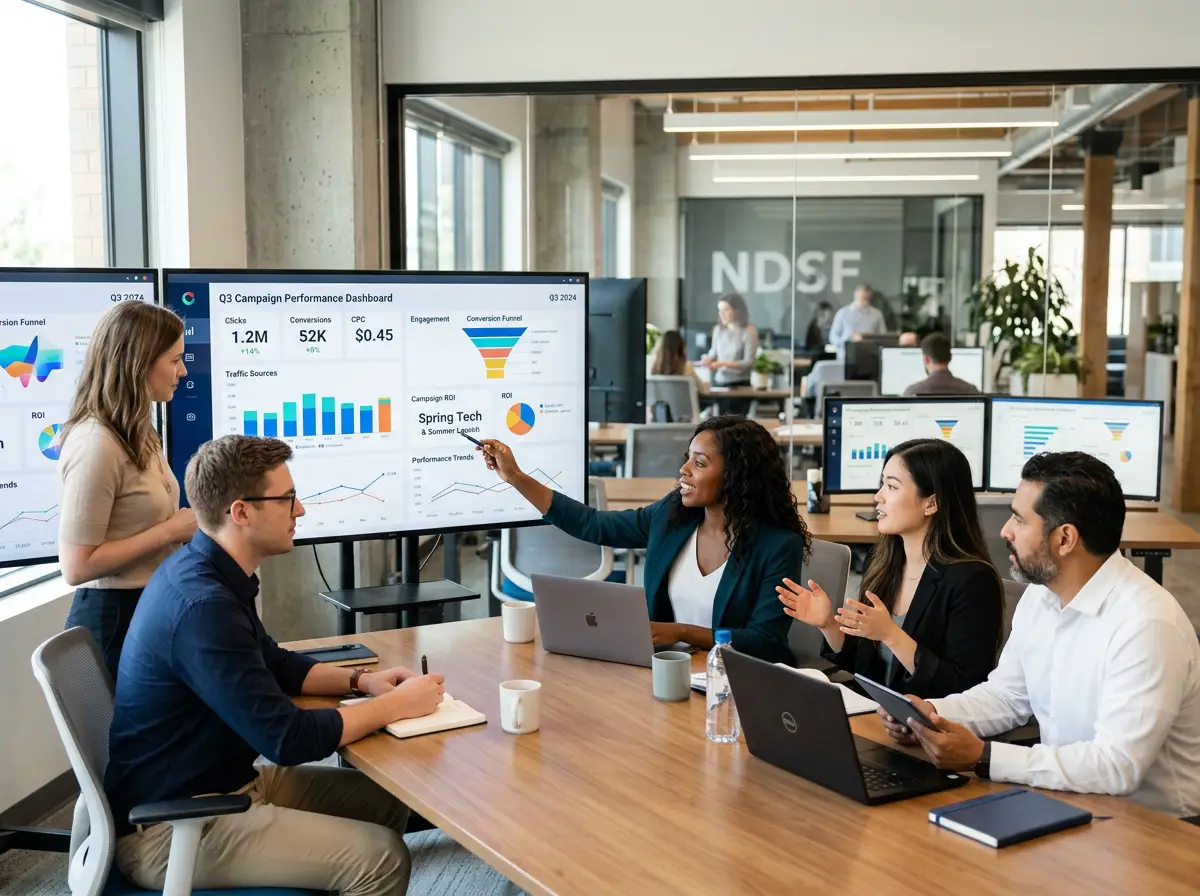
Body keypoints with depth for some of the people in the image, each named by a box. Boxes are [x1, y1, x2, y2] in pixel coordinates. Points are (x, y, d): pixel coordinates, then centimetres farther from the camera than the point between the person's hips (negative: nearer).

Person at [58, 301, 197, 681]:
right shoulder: (96, 445, -21)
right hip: (114, 616, -9)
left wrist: (187, 522, 0)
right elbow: (77, 567, -21)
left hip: (149, 607, 9)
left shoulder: (135, 434, 8)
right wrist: (172, 530, -18)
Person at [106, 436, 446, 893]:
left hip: (221, 780, 10)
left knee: (386, 799, 8)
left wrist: (360, 681, 2)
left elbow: (273, 664, 18)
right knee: (380, 856, -16)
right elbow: (288, 739, -28)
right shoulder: (203, 605, -29)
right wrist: (395, 706, -16)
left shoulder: (202, 570, 3)